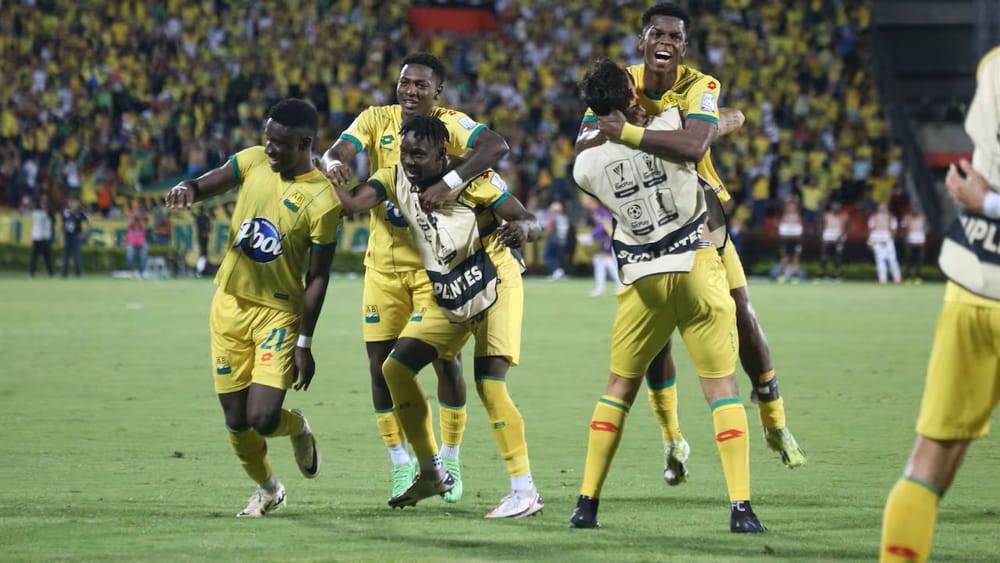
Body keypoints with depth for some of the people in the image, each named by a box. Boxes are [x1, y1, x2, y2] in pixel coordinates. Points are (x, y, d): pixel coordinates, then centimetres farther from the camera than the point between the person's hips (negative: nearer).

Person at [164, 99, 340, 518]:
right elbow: (206, 185, -4)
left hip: (279, 313, -4)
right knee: (236, 420, 6)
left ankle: (298, 427, 22)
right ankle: (267, 490, 33)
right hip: (230, 305, 4)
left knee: (262, 419, -15)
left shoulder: (322, 200, -16)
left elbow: (317, 277, -12)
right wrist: (187, 189, -30)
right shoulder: (253, 161, -3)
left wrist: (304, 343, -11)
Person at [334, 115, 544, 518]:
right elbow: (353, 202, -20)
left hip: (494, 287, -7)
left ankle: (525, 492, -13)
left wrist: (522, 228, -39)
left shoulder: (471, 178, -17)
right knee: (396, 368, 0)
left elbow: (531, 222, -16)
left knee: (490, 386, -17)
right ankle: (431, 473, 13)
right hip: (445, 297, 7)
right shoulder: (396, 179, -3)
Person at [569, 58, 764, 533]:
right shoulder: (671, 127, -12)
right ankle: (740, 507, -6)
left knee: (619, 388, 17)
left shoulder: (587, 164, -8)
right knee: (722, 388, 2)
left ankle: (587, 502, 15)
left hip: (642, 277, 2)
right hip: (696, 267, -2)